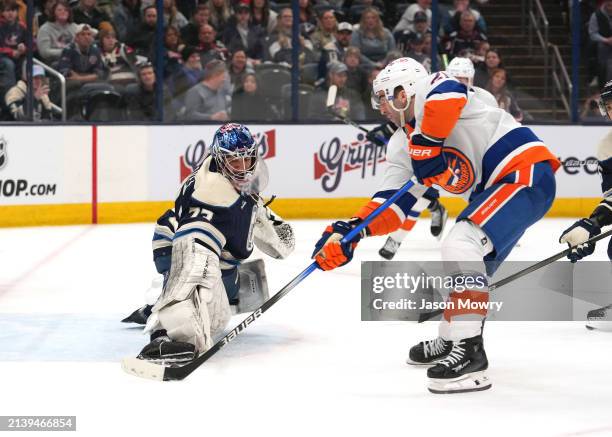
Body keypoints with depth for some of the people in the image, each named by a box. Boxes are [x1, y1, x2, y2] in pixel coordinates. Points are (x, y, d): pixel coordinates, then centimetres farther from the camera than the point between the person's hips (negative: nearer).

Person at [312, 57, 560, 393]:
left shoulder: (432, 90, -7)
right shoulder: (411, 142, 20)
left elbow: (448, 93, -32)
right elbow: (397, 201, 18)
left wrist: (426, 146, -24)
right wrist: (352, 231, 8)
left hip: (526, 173, -11)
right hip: (497, 187, 11)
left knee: (461, 245, -23)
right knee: (468, 264, 21)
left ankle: (470, 355, -25)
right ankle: (449, 342, 42)